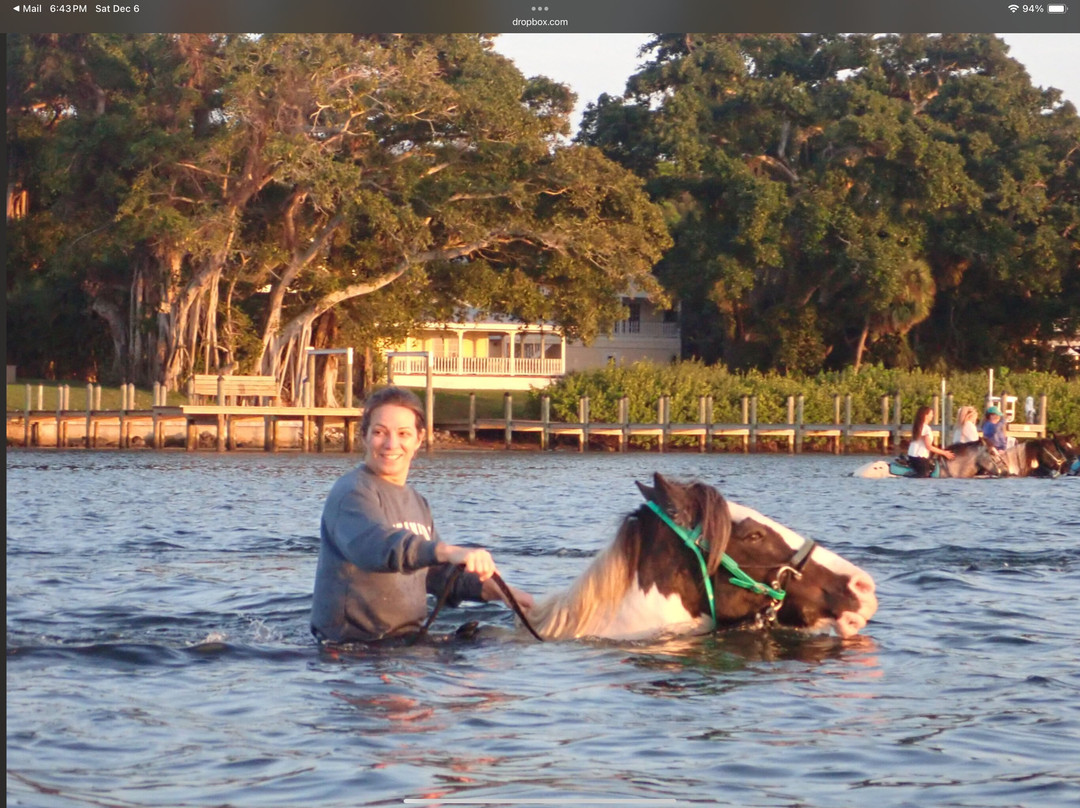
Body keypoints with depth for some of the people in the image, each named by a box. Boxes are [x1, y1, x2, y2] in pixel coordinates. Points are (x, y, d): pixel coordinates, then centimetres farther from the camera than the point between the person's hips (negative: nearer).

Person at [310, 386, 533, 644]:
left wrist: (497, 590, 8)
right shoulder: (352, 493, -12)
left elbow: (437, 573, 24)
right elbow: (373, 546, -33)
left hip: (405, 641, 9)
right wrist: (450, 551, -47)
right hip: (351, 645, -9)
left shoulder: (415, 500, 19)